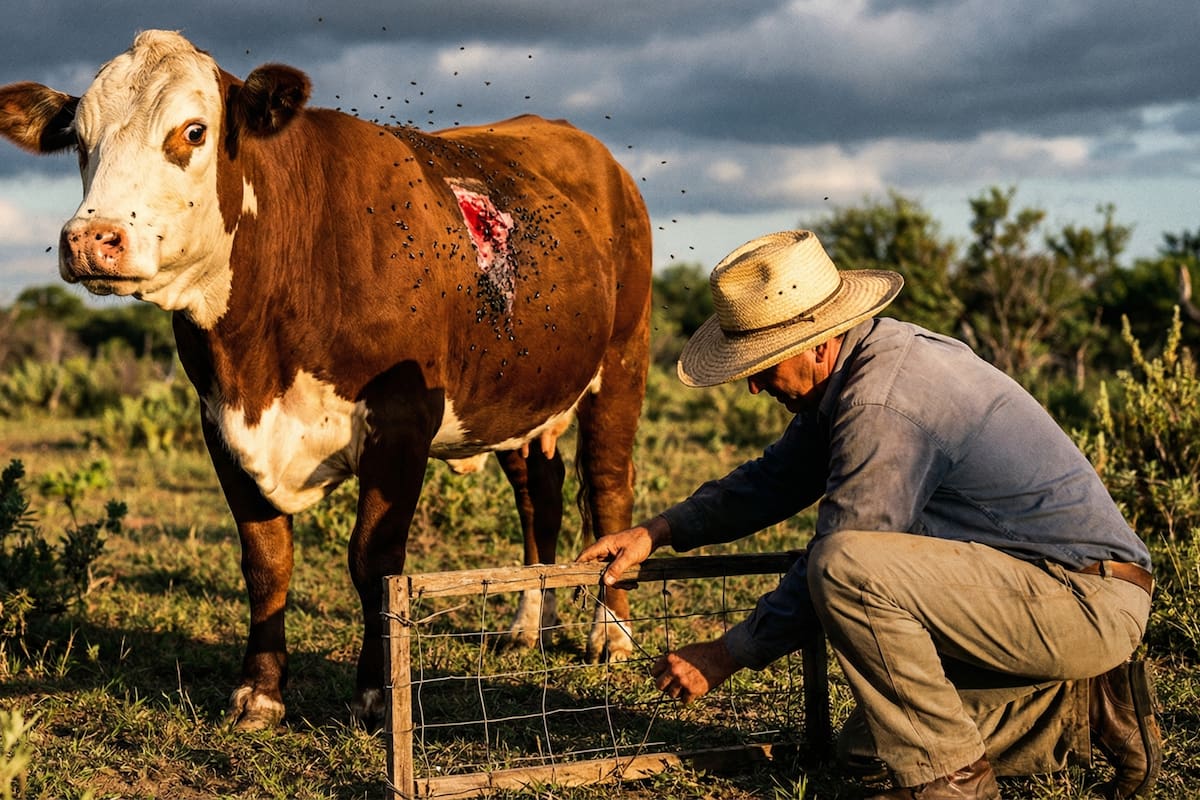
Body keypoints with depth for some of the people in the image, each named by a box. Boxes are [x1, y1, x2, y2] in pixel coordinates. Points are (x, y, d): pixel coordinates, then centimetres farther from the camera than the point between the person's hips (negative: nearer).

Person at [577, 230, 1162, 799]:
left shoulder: (884, 404, -23)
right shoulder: (860, 360, 7)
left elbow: (839, 566, -19)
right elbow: (777, 478, 20)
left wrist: (724, 656, -9)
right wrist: (657, 532, 11)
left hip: (1089, 602, -10)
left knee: (844, 567, -27)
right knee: (868, 746, 13)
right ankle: (1085, 711, 13)